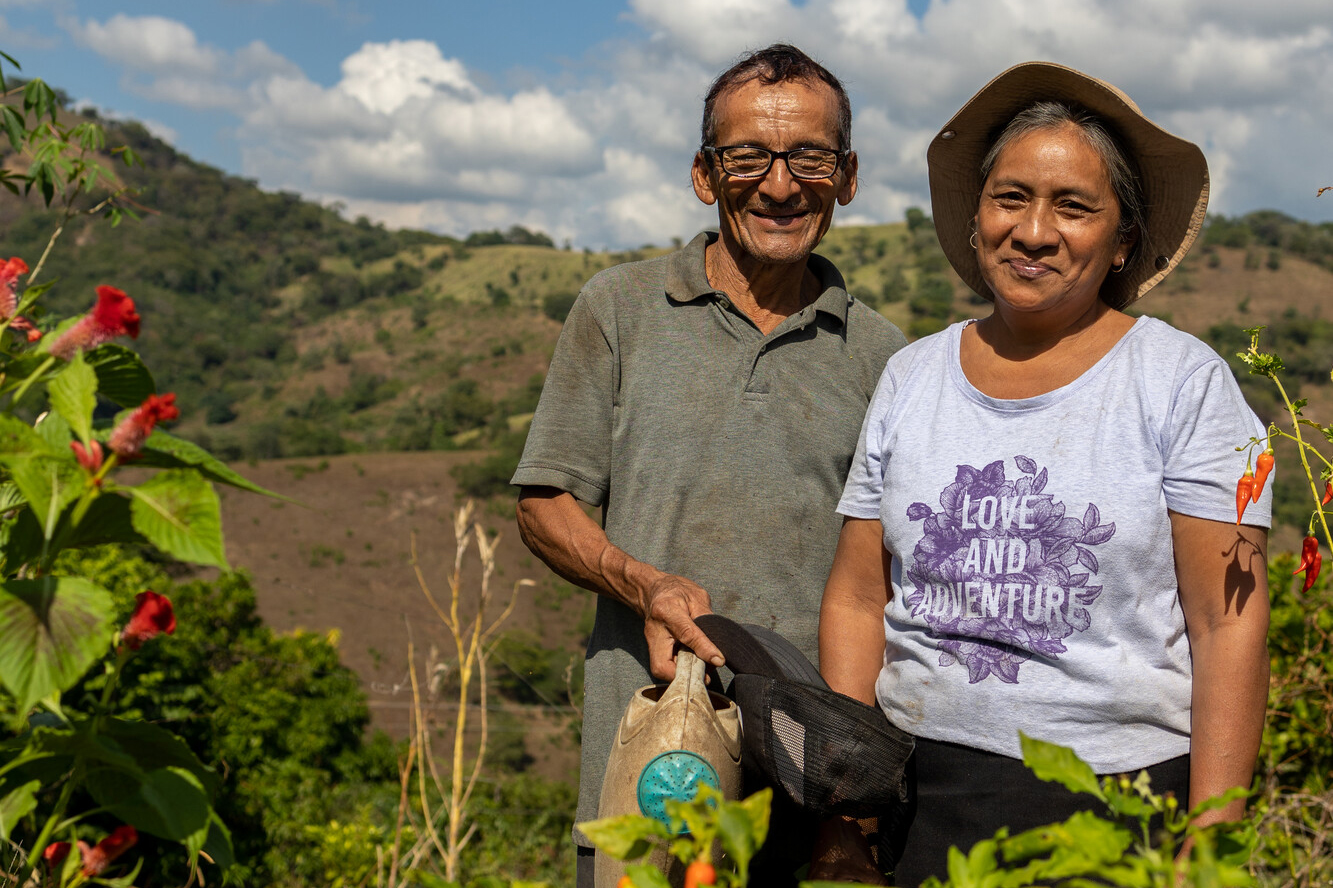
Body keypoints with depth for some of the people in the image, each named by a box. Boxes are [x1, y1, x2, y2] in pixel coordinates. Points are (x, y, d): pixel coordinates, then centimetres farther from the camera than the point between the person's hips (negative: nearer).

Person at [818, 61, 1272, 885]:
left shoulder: (1184, 380, -3)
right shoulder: (911, 377, 7)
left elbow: (1229, 623, -7)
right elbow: (857, 601, 8)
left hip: (1121, 792, -3)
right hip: (920, 797, 3)